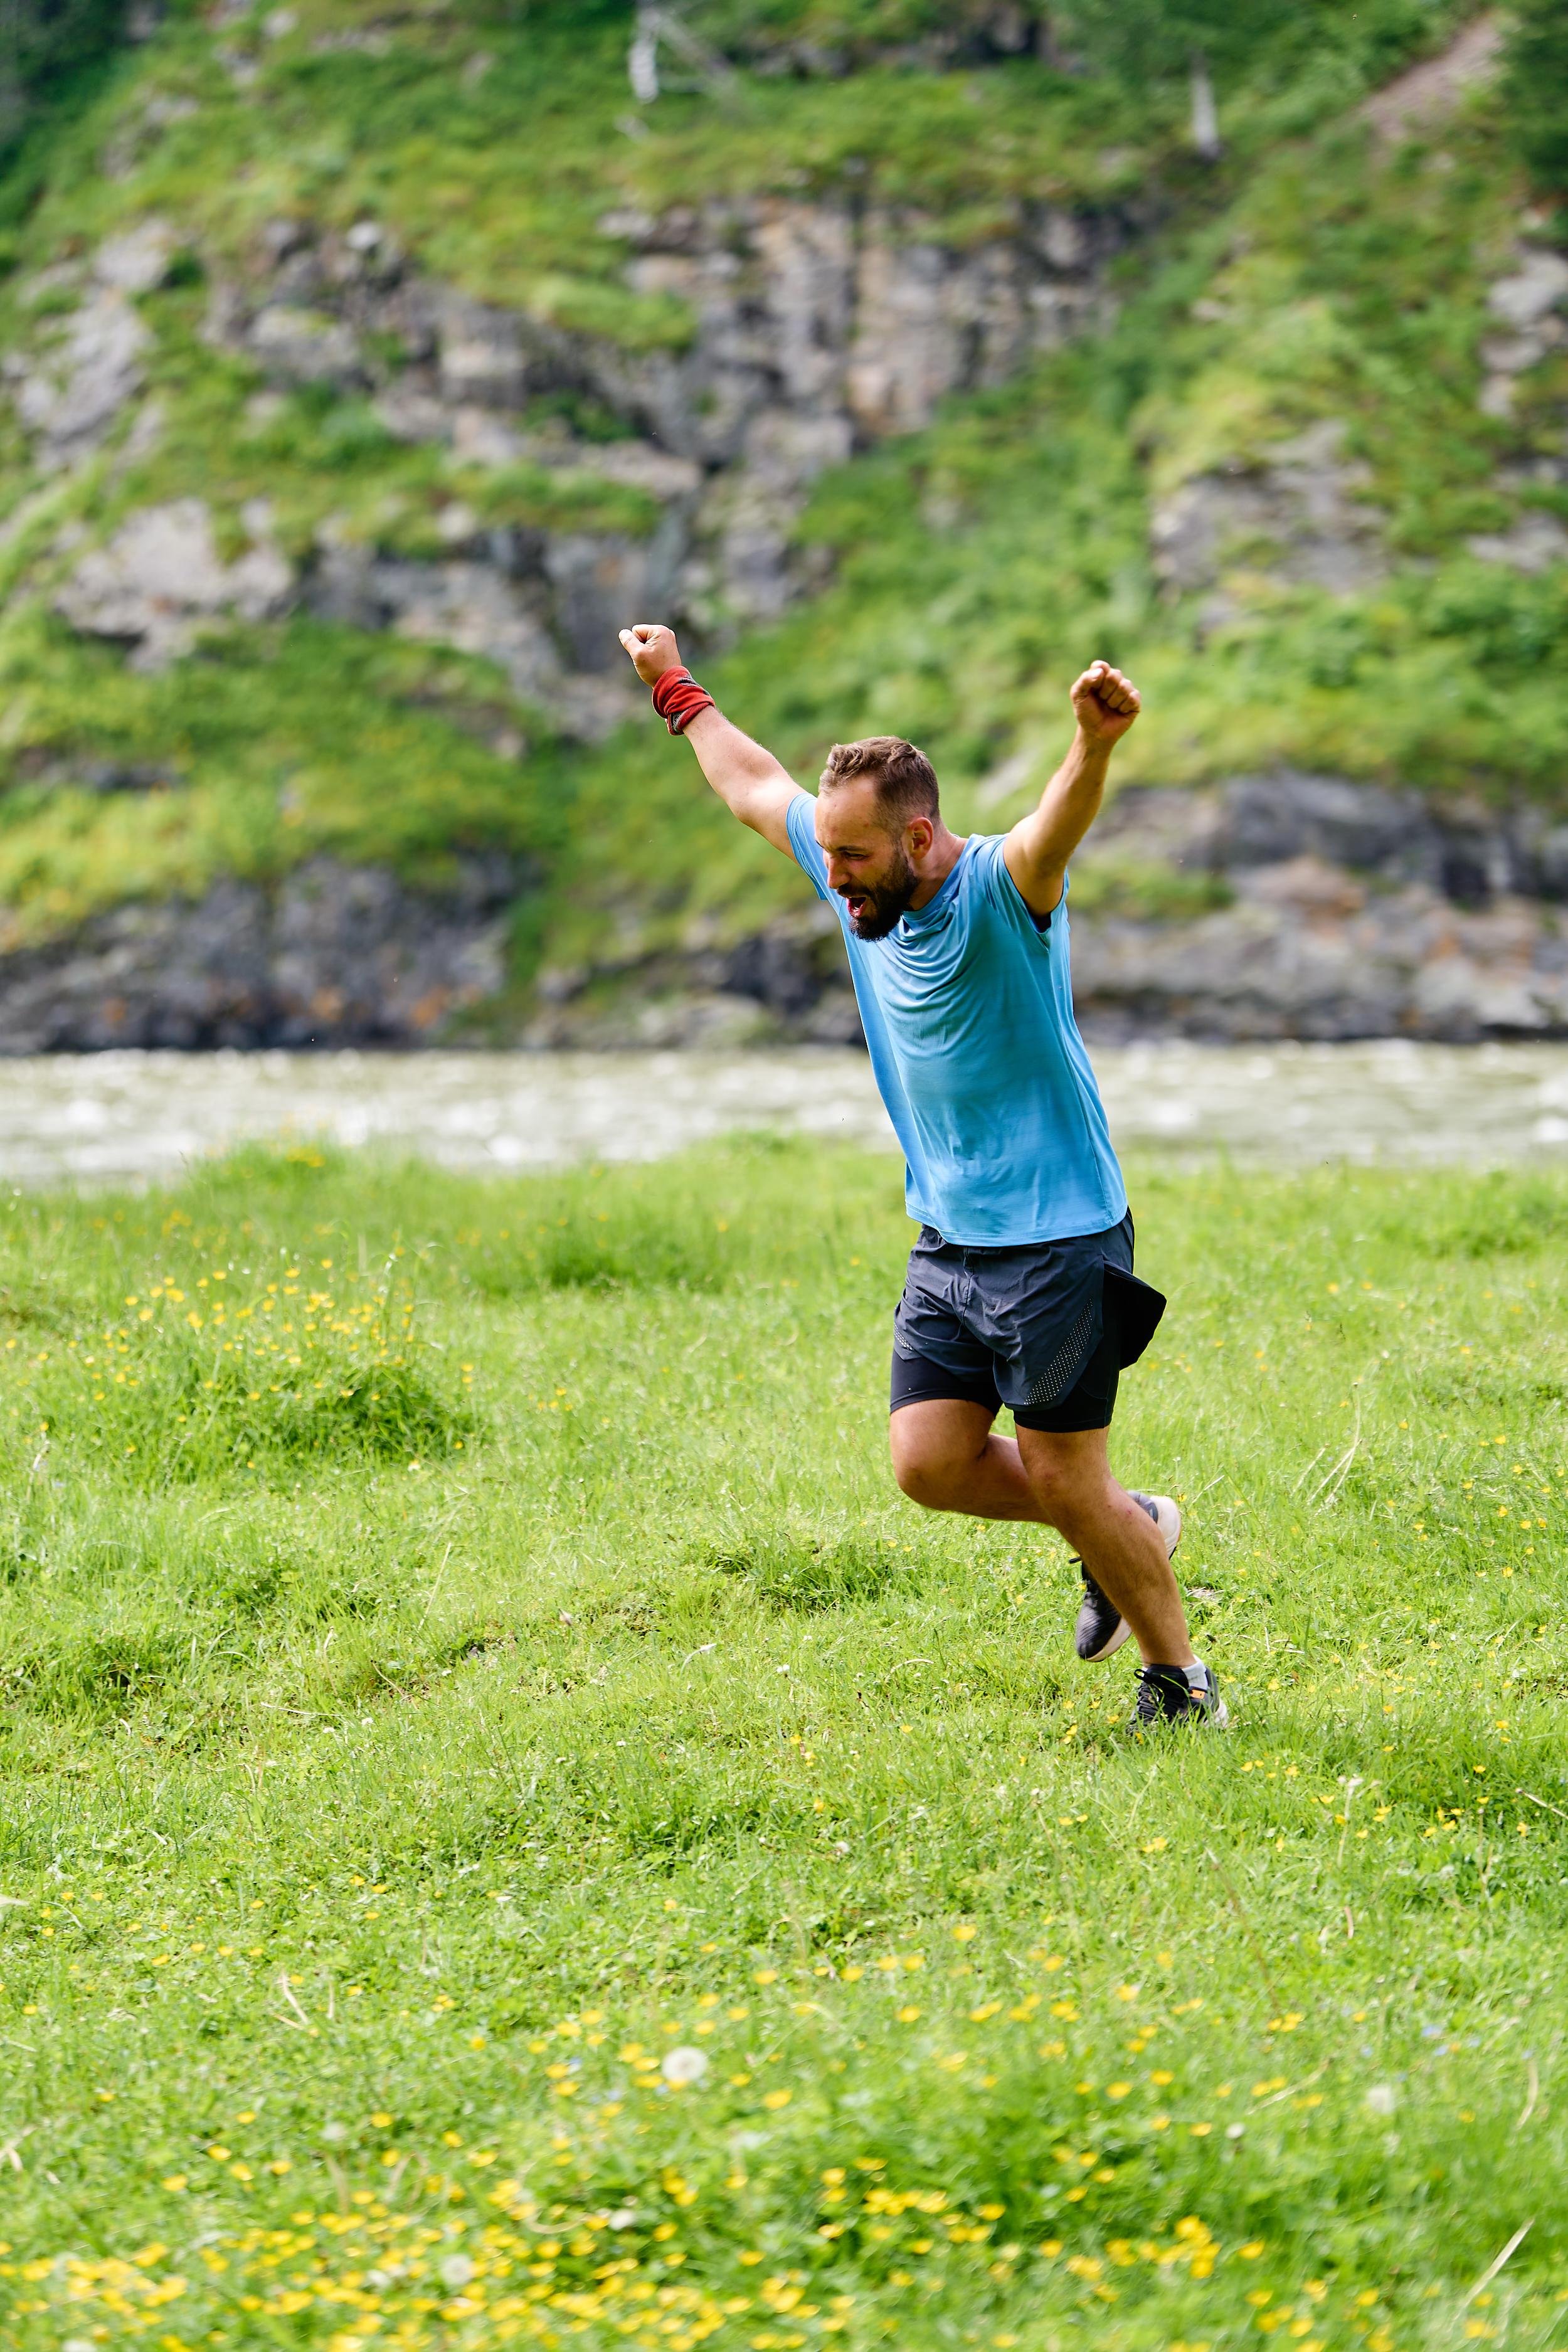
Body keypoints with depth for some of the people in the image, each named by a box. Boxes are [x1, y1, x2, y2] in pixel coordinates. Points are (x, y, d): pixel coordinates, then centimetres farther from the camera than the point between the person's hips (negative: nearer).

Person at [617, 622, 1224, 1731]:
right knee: (929, 1462, 1)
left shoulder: (999, 889, -19)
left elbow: (1057, 829, -43)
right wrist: (678, 690, 32)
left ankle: (1184, 1685, 13)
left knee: (1066, 1478, -4)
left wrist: (1096, 744, -64)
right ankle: (1129, 1533, 24)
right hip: (947, 1241, 8)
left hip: (1057, 1237, -7)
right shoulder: (861, 884, 4)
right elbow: (754, 783, 22)